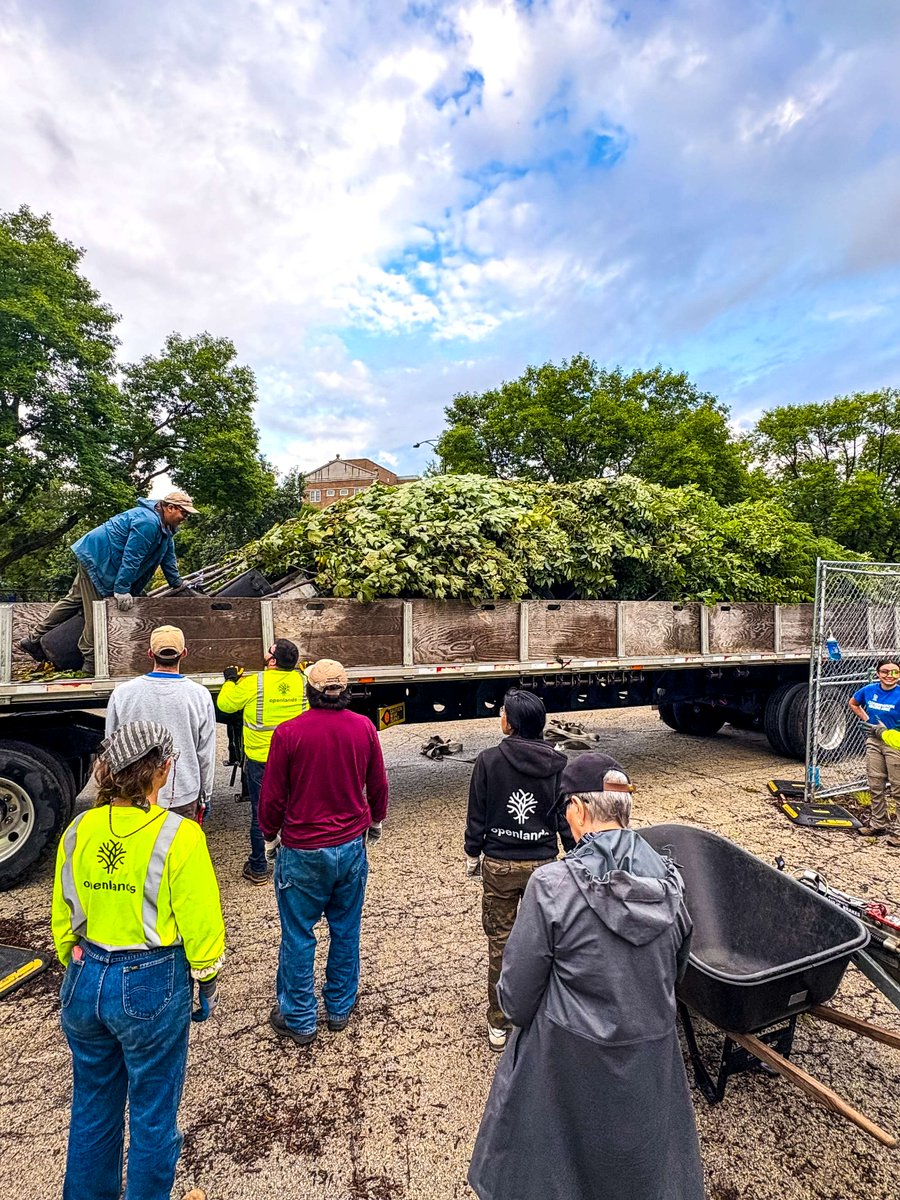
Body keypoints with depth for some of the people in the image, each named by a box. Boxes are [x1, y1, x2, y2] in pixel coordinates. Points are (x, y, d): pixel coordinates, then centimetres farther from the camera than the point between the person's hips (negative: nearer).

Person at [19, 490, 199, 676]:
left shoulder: (165, 528, 8)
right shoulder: (147, 522, -26)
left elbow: (168, 556, 19)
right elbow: (131, 558, -27)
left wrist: (178, 583, 21)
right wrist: (122, 590, -24)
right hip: (96, 560, -11)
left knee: (74, 600, 18)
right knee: (96, 611, -5)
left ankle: (35, 639, 29)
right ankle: (92, 662, 4)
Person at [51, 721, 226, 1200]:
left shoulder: (79, 830, -7)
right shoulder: (179, 836, -22)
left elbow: (63, 916, 6)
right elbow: (200, 923, -15)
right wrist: (207, 979, 3)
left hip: (86, 980, 5)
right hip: (152, 986, -5)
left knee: (92, 1107, 26)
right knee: (152, 1113, 17)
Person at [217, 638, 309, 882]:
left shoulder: (253, 684, -18)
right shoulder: (301, 681, -8)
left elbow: (225, 704, -3)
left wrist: (231, 680, 13)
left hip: (260, 760, -3)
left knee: (260, 814, 10)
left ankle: (258, 869, 22)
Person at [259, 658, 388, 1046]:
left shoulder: (289, 733, -15)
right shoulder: (364, 728, -7)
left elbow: (273, 795, -7)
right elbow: (378, 785, 5)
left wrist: (270, 835, 11)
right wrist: (375, 820, 24)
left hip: (302, 851, -3)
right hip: (351, 846, 3)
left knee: (298, 935, 14)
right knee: (346, 930, 18)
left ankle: (299, 1019, 29)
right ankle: (340, 1008, 35)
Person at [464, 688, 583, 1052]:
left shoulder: (488, 761, -14)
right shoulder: (558, 764, -9)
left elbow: (476, 816, -7)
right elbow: (567, 820, -3)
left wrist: (472, 855, 7)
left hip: (498, 865, -1)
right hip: (542, 865, 1)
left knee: (499, 943, 14)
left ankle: (498, 1025, 27)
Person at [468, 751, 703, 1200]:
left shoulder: (552, 885, -27)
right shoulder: (668, 880, -12)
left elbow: (517, 987, -17)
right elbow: (675, 965, 3)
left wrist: (517, 1013, 6)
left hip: (569, 1051, -4)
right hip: (652, 1046, 4)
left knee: (556, 1151, 25)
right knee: (643, 1152, 31)